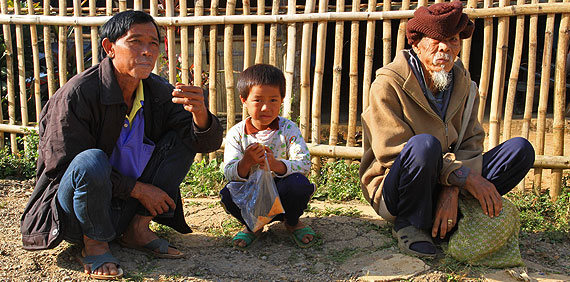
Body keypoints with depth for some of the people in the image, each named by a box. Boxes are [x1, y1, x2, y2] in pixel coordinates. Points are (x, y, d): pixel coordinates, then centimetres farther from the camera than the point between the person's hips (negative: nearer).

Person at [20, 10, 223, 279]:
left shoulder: (158, 91, -4)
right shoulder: (78, 93, -19)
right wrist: (137, 189, -20)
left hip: (130, 204, 5)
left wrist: (200, 113, -33)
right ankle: (94, 245, -10)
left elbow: (207, 143, -8)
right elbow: (62, 165, -19)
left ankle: (138, 228, -5)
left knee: (183, 140, -7)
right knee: (92, 160, -36)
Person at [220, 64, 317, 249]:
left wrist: (276, 165, -40)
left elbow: (304, 164, -19)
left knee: (299, 183, -32)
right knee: (228, 193, -30)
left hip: (281, 194, 0)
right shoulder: (236, 134, -7)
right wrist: (246, 162, -38)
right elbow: (229, 173, -14)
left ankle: (292, 222, 3)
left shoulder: (288, 129, -9)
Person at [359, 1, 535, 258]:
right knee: (424, 144, -37)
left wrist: (452, 191, -24)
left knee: (521, 149, -9)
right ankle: (409, 224, -12)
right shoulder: (388, 83, -12)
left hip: (449, 185, 6)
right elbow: (392, 152, -21)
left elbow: (471, 145, -3)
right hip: (392, 188, -5)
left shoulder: (464, 85, 6)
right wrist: (463, 175, -26)